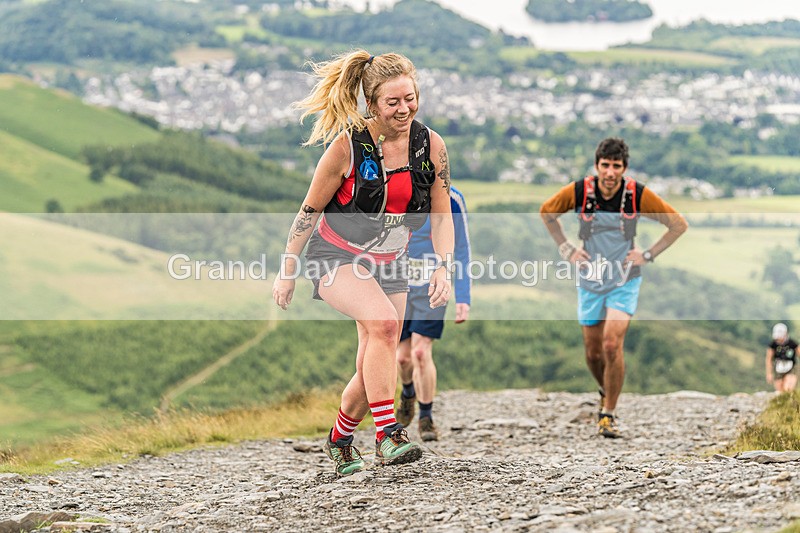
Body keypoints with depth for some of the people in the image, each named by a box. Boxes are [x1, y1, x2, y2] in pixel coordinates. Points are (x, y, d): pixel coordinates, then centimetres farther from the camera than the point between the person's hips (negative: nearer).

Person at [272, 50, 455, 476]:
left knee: (374, 369, 4)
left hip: (388, 263, 5)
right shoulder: (348, 146, -20)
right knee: (383, 321, -33)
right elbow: (310, 210, -9)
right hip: (336, 254, -5)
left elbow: (441, 215, 1)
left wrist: (444, 268, -13)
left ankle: (339, 440, 32)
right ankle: (388, 436, -30)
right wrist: (287, 273, -4)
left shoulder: (430, 145, -9)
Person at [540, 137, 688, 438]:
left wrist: (648, 255, -7)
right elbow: (547, 213, 9)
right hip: (589, 281, 2)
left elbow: (678, 224, -1)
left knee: (612, 345, -19)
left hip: (624, 281, -2)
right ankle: (606, 393, 39)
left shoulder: (638, 195, -13)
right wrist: (567, 249, 1)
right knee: (593, 353, 8)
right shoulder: (578, 191, -11)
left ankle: (608, 414, -6)